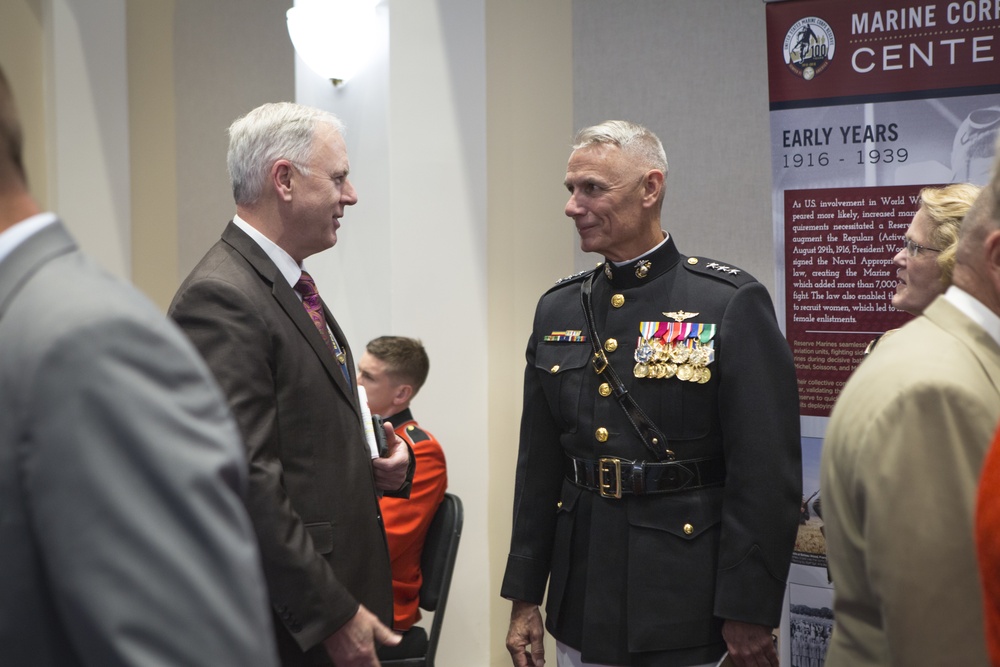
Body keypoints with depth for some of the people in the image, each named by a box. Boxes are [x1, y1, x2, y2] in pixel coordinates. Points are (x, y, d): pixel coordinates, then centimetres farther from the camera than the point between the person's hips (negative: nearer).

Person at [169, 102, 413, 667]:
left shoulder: (292, 286, 13)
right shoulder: (220, 298, -18)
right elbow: (244, 481, -24)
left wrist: (377, 465, 5)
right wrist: (333, 614, -21)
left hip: (345, 586, 9)